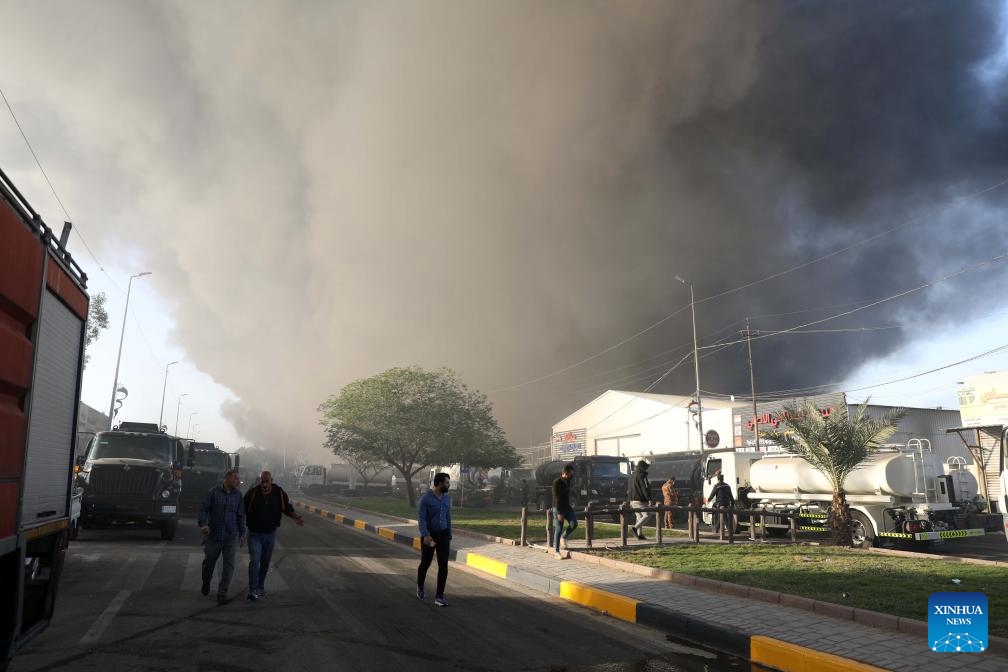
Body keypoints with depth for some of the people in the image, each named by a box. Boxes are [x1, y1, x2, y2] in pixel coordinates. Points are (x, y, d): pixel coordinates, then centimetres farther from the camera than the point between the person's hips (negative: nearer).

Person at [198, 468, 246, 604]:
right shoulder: (214, 492, -4)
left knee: (229, 566, -5)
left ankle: (222, 594, 2)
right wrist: (203, 524, -19)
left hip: (231, 537, 1)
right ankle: (206, 583, 44)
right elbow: (203, 508, -4)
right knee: (209, 562, 14)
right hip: (213, 535, -1)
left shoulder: (238, 495, 4)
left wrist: (242, 533, 11)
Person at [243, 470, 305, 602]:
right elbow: (242, 510, -5)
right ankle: (252, 591, -9)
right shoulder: (252, 493, -12)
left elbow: (288, 508, 2)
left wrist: (296, 517, -17)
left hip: (270, 533, 3)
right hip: (254, 533, -3)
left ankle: (260, 588, 30)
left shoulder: (279, 493, -6)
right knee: (254, 561, -12)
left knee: (265, 562, 14)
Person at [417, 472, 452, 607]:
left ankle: (439, 597, -5)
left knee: (443, 566, -9)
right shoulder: (425, 498, -15)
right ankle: (420, 587, 42)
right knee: (425, 563, 13)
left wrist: (449, 539, 13)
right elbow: (421, 519, -21)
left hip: (442, 535, 4)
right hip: (428, 535, -4)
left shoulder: (447, 498, 4)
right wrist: (425, 535, -34)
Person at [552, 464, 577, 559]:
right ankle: (557, 552, 3)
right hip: (558, 508, -7)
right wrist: (559, 513, -21)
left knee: (574, 523, -11)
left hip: (567, 506, 7)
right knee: (558, 529, -4)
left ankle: (563, 537, 14)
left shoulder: (567, 480, 6)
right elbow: (557, 498, -19)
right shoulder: (557, 482, -16)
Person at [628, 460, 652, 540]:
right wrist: (649, 499, -20)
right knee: (647, 515, -7)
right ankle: (635, 527, -19)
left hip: (633, 500, 9)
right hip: (640, 500, -9)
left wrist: (630, 500, 28)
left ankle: (640, 534, 9)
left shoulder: (633, 476, 18)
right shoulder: (642, 476, -10)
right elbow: (645, 488, -18)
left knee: (639, 516, 13)